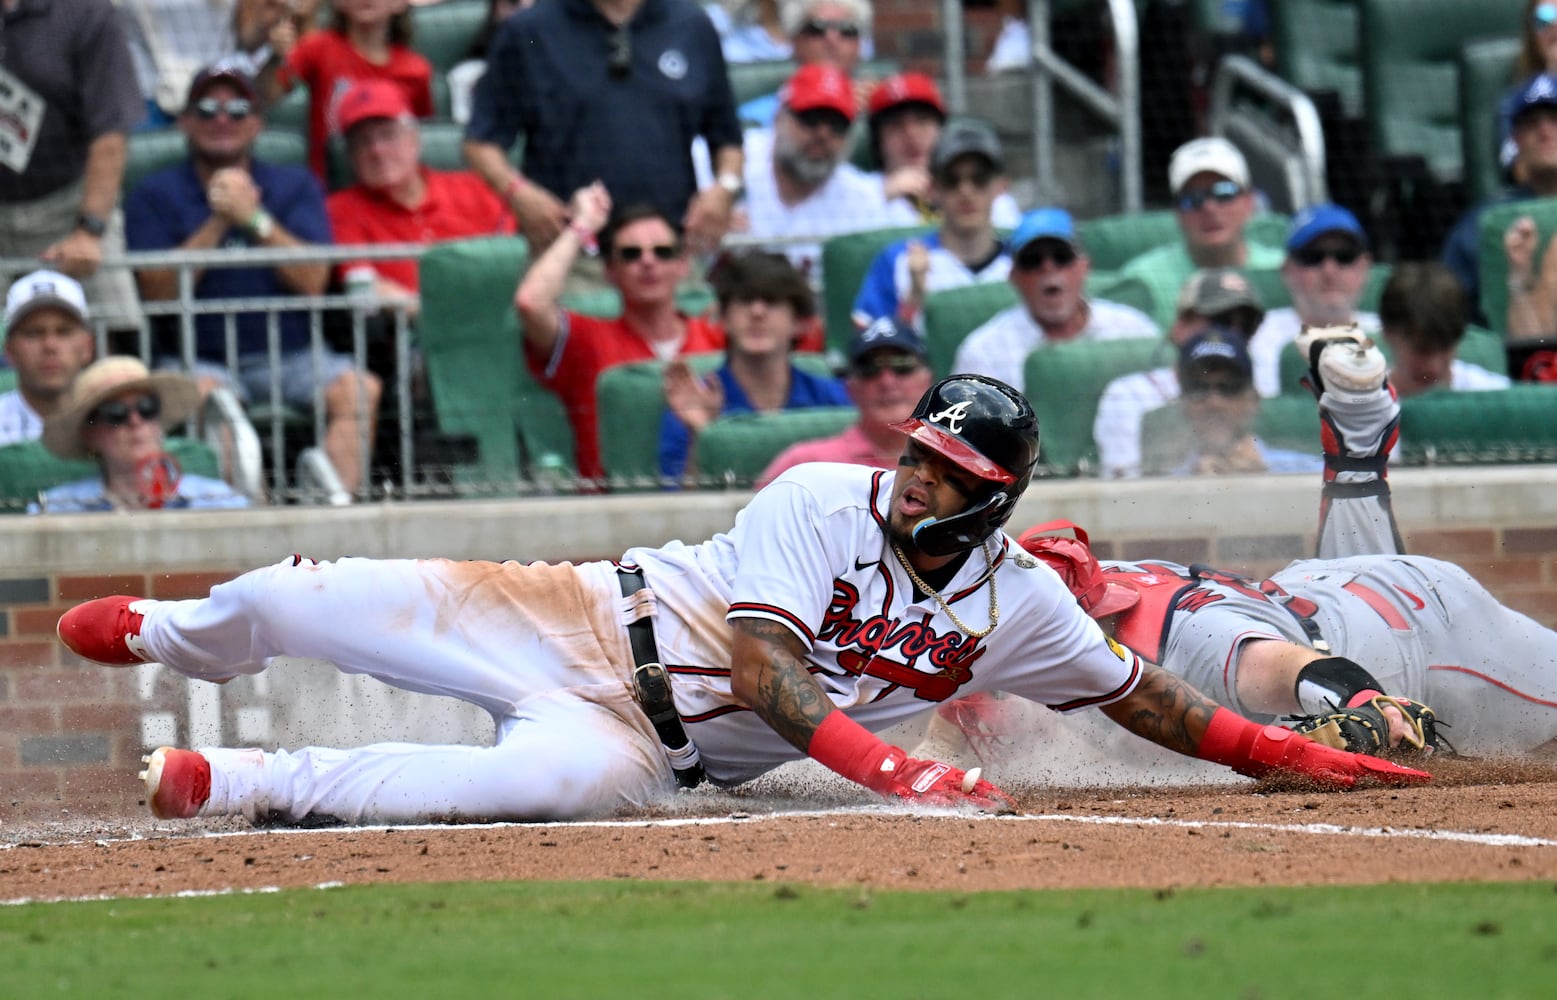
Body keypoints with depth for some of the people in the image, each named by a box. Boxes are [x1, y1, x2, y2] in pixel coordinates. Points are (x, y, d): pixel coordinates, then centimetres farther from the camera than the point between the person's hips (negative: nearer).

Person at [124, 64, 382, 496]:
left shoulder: (295, 186, 15)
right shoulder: (156, 195, 10)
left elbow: (313, 282, -1)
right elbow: (158, 293, -4)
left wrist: (255, 218, -11)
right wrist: (218, 222, -9)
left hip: (289, 356, 2)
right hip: (202, 358, -2)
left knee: (359, 388, -26)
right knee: (201, 394, -36)